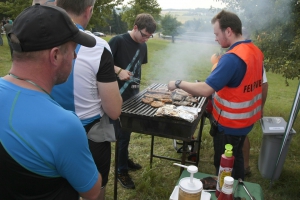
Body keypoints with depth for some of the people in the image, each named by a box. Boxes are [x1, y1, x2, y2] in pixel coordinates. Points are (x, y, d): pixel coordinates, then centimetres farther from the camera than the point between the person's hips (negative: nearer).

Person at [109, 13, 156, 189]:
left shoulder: (143, 46, 8)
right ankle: (122, 171, 20)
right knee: (122, 134, 3)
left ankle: (125, 160, 38)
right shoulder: (118, 41, -14)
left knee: (127, 132, 19)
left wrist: (137, 83, 14)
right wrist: (119, 70, -29)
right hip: (119, 96, -6)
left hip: (134, 95, 7)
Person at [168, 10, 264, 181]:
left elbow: (205, 90, -31)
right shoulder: (255, 51, 3)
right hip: (246, 119, 9)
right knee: (236, 157, 26)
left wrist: (178, 83, -19)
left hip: (230, 124, -9)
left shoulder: (232, 58, -27)